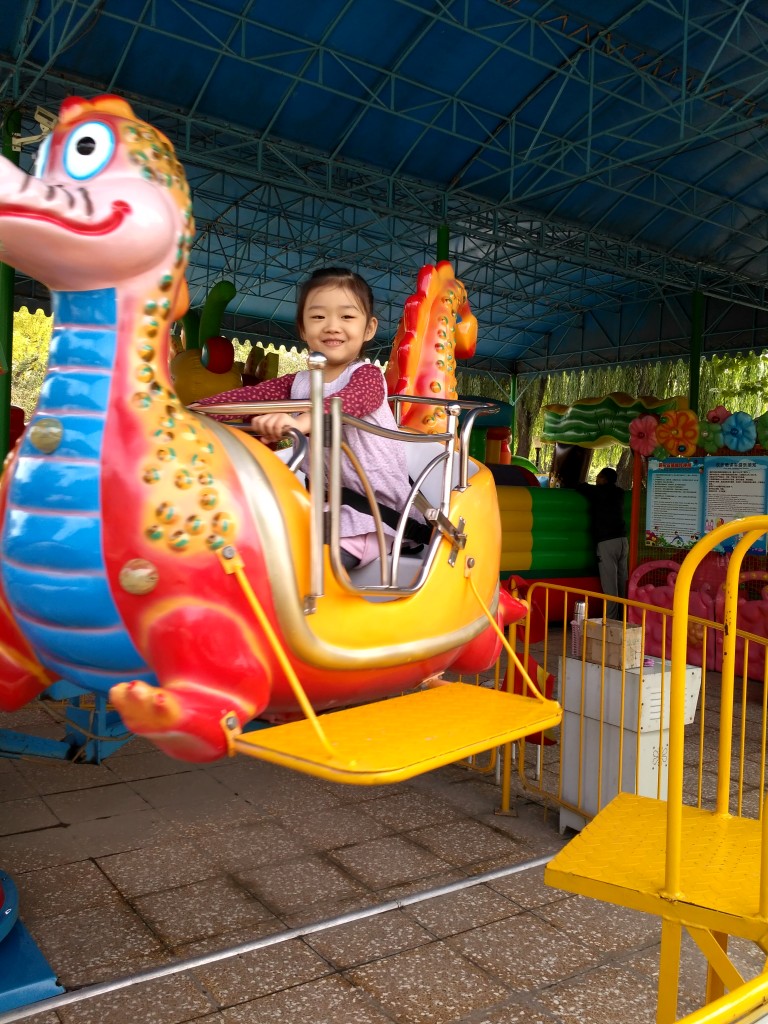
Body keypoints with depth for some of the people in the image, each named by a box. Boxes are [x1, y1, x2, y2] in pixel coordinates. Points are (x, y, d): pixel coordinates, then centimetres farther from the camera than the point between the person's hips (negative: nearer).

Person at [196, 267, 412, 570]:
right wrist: (193, 411, -14)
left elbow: (350, 399, -31)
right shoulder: (296, 383, 12)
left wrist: (303, 420, -51)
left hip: (373, 512, -6)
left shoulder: (368, 375, -8)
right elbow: (251, 395, 1)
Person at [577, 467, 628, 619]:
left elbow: (580, 487, 2)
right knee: (621, 583, 9)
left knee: (610, 585, -7)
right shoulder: (618, 493, 14)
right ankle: (620, 617, 13)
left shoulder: (599, 491, -4)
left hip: (607, 542, -7)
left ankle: (610, 620, -8)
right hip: (622, 540, 7)